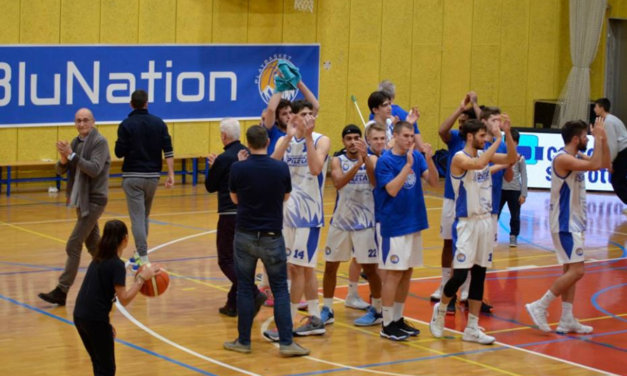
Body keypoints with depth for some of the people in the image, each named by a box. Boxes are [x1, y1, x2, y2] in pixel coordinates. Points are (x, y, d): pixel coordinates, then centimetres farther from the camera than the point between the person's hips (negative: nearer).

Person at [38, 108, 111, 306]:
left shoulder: (100, 142, -13)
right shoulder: (76, 142, 8)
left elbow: (94, 169, -23)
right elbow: (60, 170, 7)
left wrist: (71, 155, -27)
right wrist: (63, 158, -15)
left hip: (94, 200, -8)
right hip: (82, 200, 8)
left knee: (73, 246, -11)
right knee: (94, 246, 15)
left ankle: (61, 292, -10)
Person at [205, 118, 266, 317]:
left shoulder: (223, 159, -13)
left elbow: (210, 187, -3)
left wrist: (212, 166, 14)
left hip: (230, 214, -7)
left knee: (226, 260, 0)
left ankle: (254, 294, -17)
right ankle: (233, 303, 17)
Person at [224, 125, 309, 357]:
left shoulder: (238, 168, -10)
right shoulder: (281, 168, -8)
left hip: (245, 235, 0)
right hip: (272, 236, 0)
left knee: (245, 289, 9)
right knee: (280, 289, 6)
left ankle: (243, 341, 14)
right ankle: (286, 342, 0)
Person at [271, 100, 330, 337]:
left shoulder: (321, 141, -7)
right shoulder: (284, 140, 6)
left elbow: (316, 168, -25)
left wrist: (308, 137, -24)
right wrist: (290, 136, -18)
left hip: (309, 212, -5)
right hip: (288, 210, 5)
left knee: (298, 267, -3)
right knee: (305, 267, 12)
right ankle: (315, 319, 20)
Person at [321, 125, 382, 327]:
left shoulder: (372, 159, -3)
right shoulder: (337, 161, -1)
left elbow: (376, 182, -21)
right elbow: (338, 182, -20)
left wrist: (365, 158, -33)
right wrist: (357, 164, -34)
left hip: (364, 221, -2)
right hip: (340, 221, 2)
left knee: (369, 267, -1)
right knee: (330, 266, 7)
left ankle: (377, 311, 13)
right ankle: (327, 310, 19)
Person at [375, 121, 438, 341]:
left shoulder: (417, 157, 5)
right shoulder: (385, 161, -11)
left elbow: (434, 182, -1)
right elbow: (392, 189, -22)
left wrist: (429, 159, -16)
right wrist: (408, 164, -25)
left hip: (414, 223, 6)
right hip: (394, 225, -6)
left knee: (407, 273, 11)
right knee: (394, 273, -4)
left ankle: (398, 319, 21)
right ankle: (387, 325, 2)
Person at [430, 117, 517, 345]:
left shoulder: (484, 154, 7)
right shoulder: (459, 158, -14)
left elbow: (511, 159, 2)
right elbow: (478, 164, -34)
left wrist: (507, 134, -10)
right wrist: (498, 139, -28)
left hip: (486, 221, 7)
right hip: (466, 223, -7)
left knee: (479, 275, 7)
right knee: (460, 274, -9)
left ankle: (472, 328, 12)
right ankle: (440, 309, 19)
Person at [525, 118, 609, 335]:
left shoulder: (577, 157, 10)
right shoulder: (563, 158, -19)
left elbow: (604, 164, 14)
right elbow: (594, 165, -30)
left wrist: (603, 140, 3)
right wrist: (598, 138, -19)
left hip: (574, 222, 10)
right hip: (565, 223, -10)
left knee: (571, 271, 11)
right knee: (576, 271, -13)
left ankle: (567, 320, 14)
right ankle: (540, 306, -7)